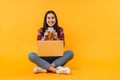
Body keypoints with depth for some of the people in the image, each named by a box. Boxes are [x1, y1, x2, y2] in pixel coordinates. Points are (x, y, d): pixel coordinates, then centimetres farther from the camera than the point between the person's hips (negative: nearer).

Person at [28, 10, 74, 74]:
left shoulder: (60, 30, 4)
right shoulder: (41, 31, 3)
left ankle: (43, 68, -30)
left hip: (57, 58, 1)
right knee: (31, 55, -28)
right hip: (44, 58, 0)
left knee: (70, 53, -27)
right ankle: (57, 69, -35)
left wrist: (56, 38, -15)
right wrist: (44, 38, -15)